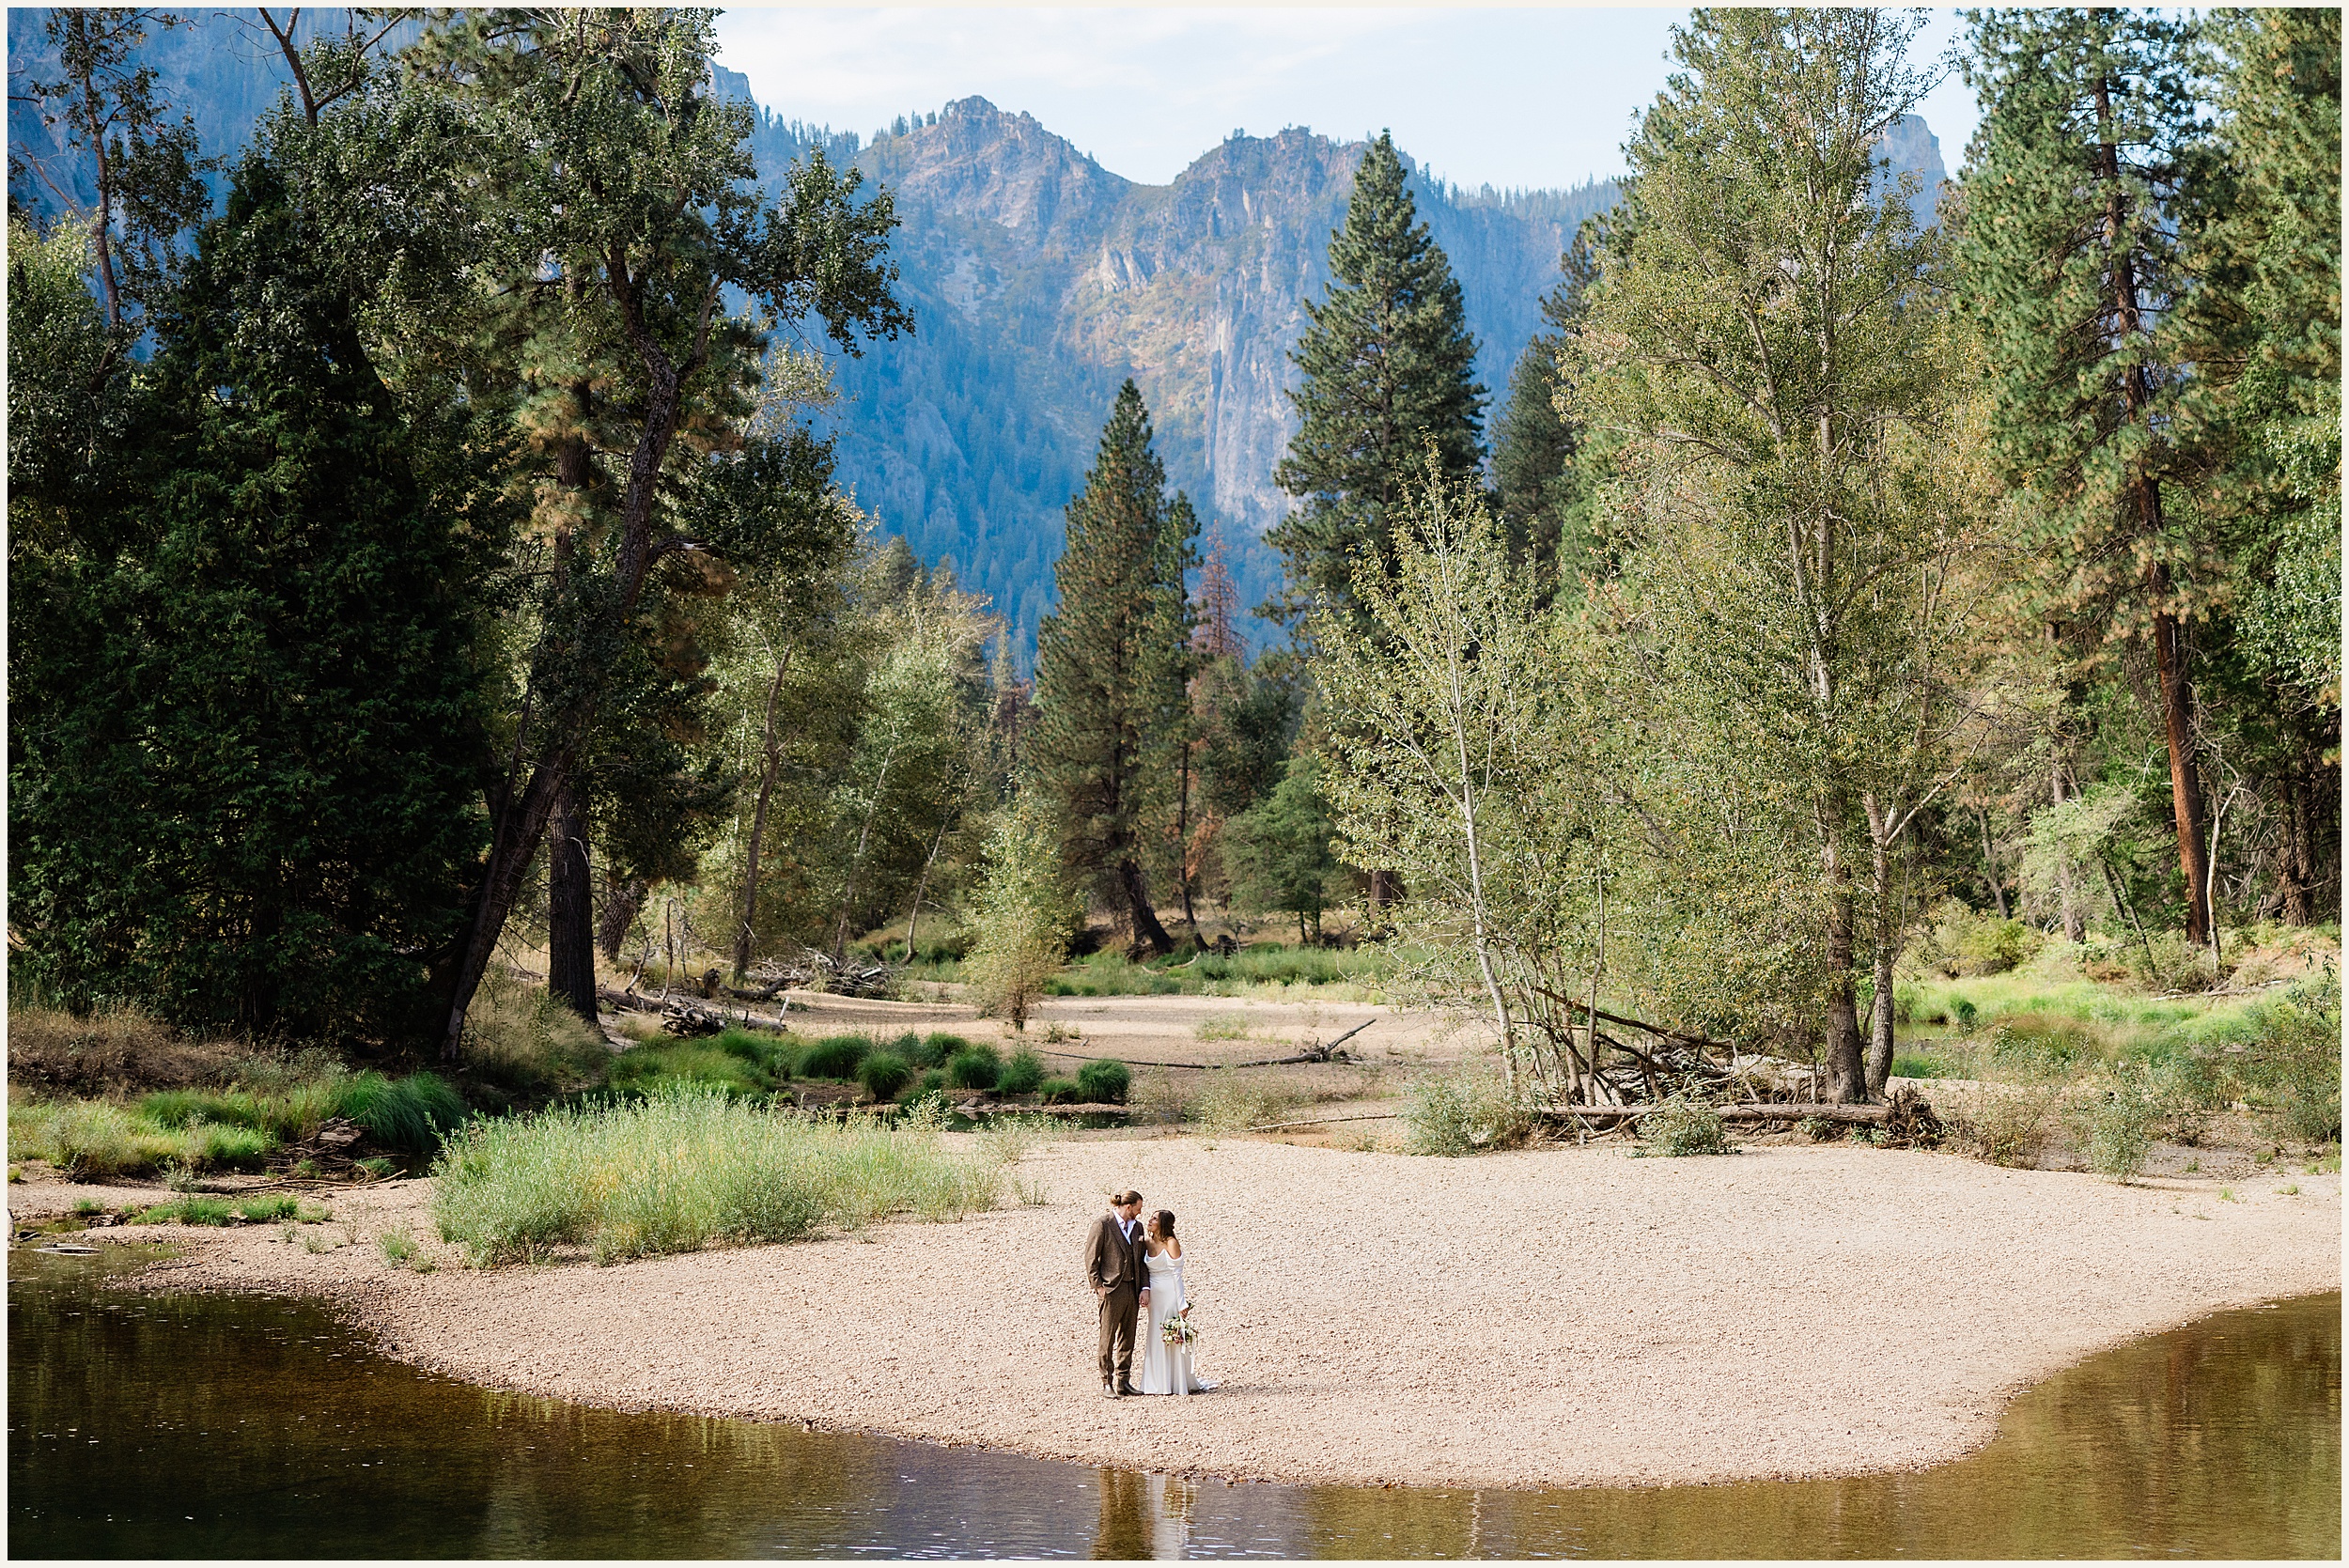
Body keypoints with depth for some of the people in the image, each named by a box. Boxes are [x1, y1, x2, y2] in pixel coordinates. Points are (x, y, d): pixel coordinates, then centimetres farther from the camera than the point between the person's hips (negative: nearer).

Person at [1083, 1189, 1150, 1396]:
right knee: (1108, 1338, -1)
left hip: (1132, 1290, 6)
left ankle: (1123, 1381, 17)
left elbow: (1141, 1260, 15)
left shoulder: (1136, 1226, 12)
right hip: (1111, 1290, -6)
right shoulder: (1102, 1225, -8)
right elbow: (1091, 1258, -8)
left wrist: (1145, 1288, 6)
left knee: (1127, 1338, 9)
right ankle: (1106, 1383, 5)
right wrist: (1098, 1286, -12)